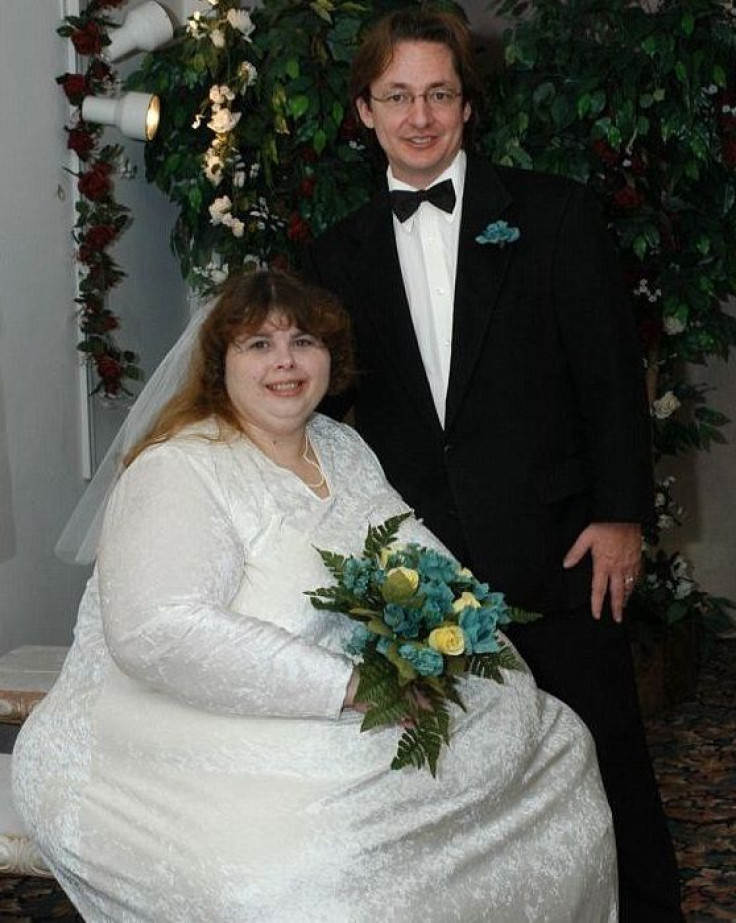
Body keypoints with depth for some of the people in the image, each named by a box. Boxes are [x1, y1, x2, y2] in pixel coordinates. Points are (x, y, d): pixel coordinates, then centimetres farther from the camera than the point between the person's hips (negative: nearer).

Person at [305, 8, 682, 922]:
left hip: (554, 546, -2)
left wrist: (621, 514, -7)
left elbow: (611, 373, -1)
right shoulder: (338, 256, 9)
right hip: (419, 563, 2)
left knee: (606, 755, 5)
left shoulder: (553, 213, 2)